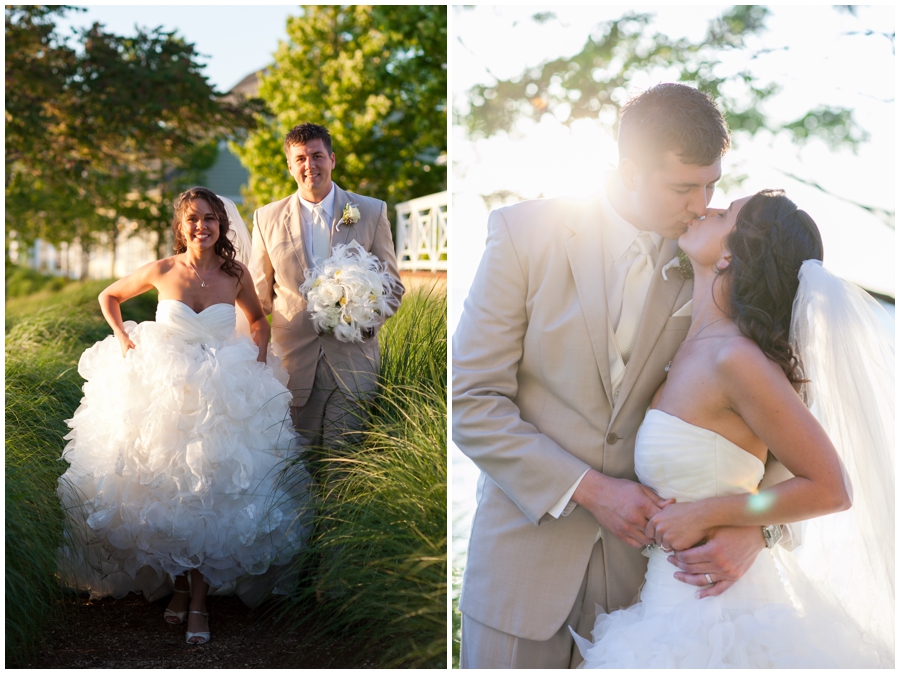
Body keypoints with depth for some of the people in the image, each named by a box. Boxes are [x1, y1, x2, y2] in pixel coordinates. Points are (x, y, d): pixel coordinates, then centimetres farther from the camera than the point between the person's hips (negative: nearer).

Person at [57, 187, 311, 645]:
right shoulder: (162, 271, -5)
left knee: (208, 497, -3)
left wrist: (260, 352, 0)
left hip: (222, 396, 0)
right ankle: (180, 587, 21)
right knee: (167, 494, 2)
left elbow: (258, 321, 16)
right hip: (160, 392, 0)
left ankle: (199, 600, 7)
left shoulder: (236, 275, -3)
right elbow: (108, 296, 12)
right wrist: (125, 340, 1)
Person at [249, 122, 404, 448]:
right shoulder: (267, 219, 7)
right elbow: (259, 296, 12)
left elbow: (392, 287, 9)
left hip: (352, 364, -1)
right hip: (292, 366, 1)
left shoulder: (372, 212, 5)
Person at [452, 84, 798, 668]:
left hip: (644, 551, 2)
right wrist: (589, 489, -17)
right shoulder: (525, 234, -9)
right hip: (526, 547, -1)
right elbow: (470, 401, -11)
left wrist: (755, 523, -21)